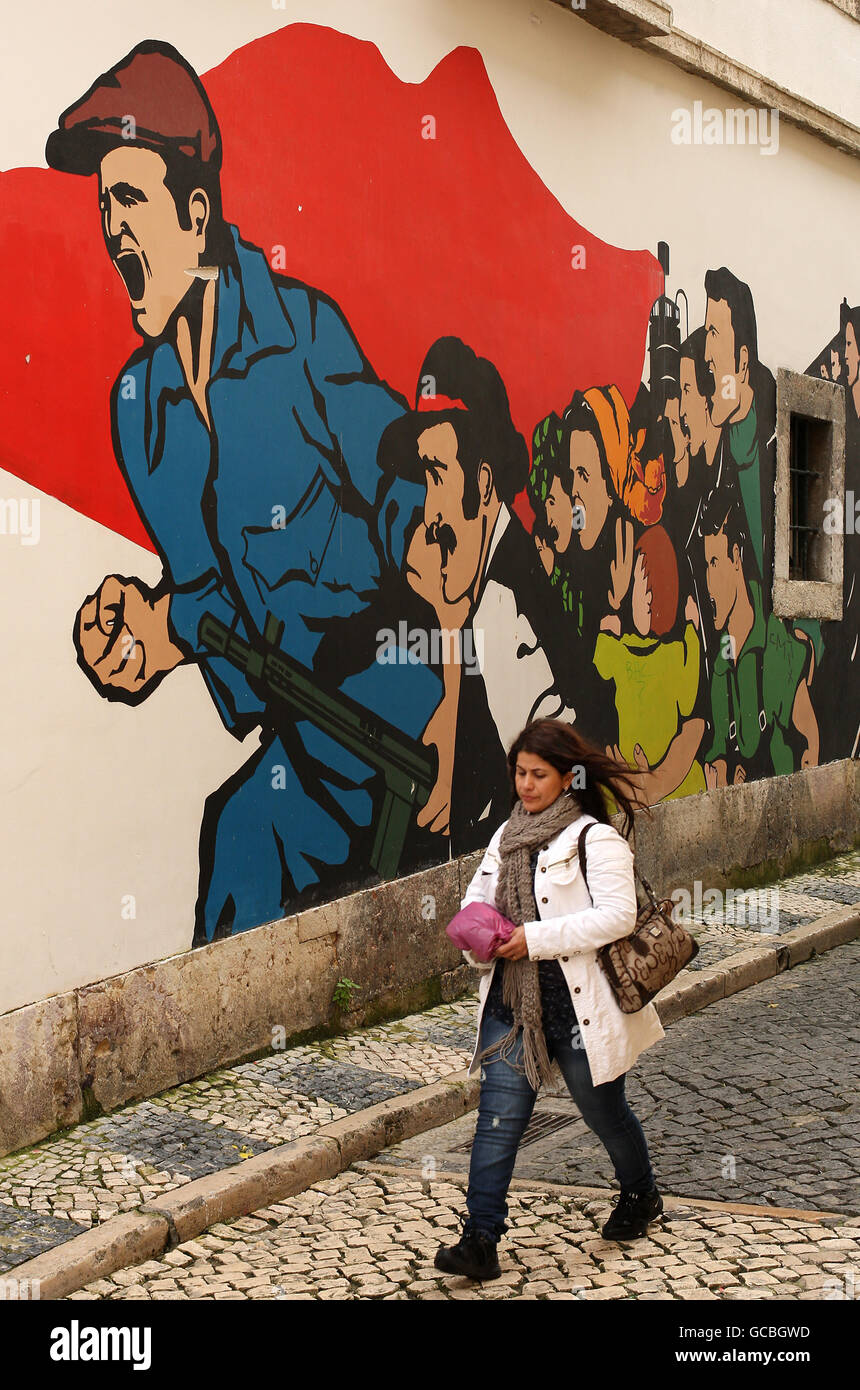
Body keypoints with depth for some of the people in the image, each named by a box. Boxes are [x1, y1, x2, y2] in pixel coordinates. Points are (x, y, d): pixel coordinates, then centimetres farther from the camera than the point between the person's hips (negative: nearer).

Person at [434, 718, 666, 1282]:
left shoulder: (596, 839, -11)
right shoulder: (508, 836, 11)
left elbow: (617, 915, -20)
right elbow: (478, 896, 18)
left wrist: (537, 938, -23)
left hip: (580, 1003, -5)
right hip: (512, 999, 5)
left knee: (603, 1110, 14)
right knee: (498, 1117, -2)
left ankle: (641, 1196, 42)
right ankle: (480, 1240, 0)